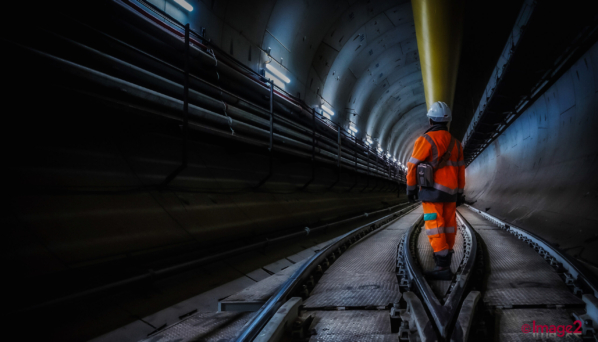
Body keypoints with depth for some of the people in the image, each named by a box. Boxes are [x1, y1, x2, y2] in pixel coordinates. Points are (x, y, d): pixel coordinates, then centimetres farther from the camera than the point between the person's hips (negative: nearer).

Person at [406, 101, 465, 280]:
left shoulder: (426, 140, -11)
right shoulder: (455, 143, 10)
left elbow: (413, 166, -12)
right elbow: (460, 171, 12)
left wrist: (410, 189, -2)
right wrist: (459, 194, 17)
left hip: (432, 191, -6)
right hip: (450, 192, 7)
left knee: (435, 228, -8)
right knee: (448, 224, 15)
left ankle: (443, 267, -12)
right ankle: (445, 255, 27)